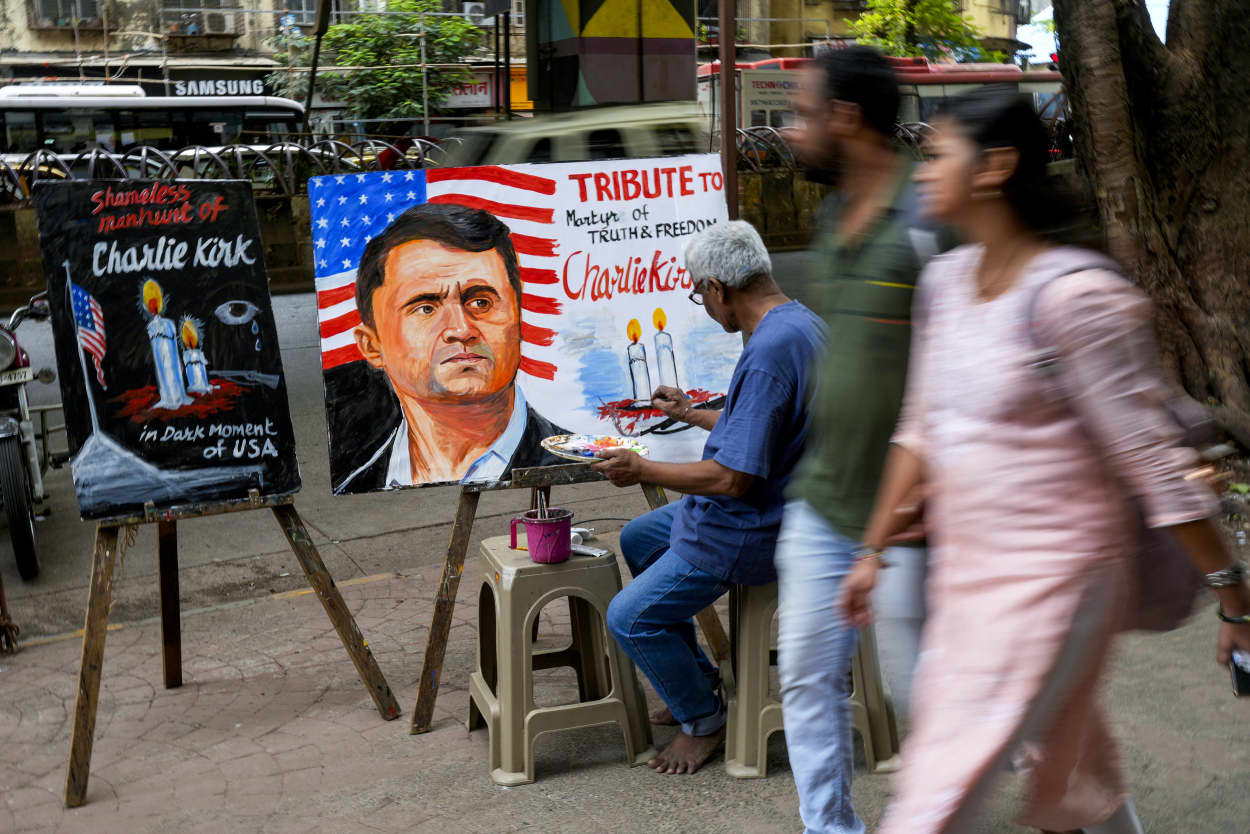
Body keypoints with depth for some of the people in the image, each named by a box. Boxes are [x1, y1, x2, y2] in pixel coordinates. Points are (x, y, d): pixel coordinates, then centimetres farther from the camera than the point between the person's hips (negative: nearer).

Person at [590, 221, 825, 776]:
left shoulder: (768, 353, -29)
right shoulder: (800, 321, 4)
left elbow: (733, 477, -29)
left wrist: (642, 470, -18)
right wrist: (690, 414, 28)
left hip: (751, 532, -11)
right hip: (775, 504, 11)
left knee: (630, 619, -7)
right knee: (637, 540, 23)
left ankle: (705, 720, 15)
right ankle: (697, 683, 29)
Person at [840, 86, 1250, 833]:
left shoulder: (1074, 296, -20)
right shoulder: (946, 281, 5)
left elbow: (1157, 461, -16)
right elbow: (922, 429, 14)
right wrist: (874, 550, 17)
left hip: (1053, 575, -8)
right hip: (966, 571, 8)